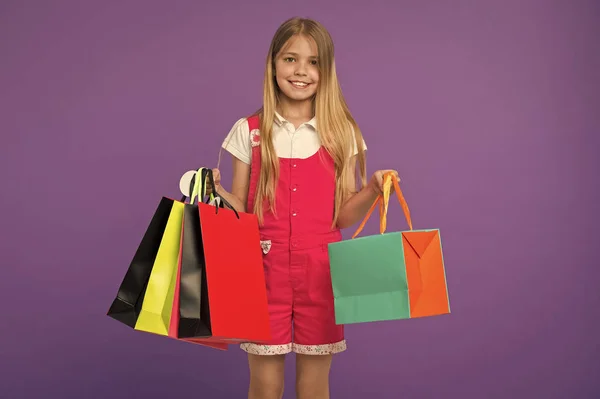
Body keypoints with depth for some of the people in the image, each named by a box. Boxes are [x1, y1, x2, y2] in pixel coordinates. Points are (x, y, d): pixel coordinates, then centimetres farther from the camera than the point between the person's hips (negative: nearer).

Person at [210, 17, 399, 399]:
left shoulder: (341, 133, 1)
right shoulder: (249, 131, 1)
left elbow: (342, 215, 0)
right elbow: (241, 210, 2)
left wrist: (372, 190, -17)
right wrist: (216, 191, -16)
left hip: (320, 273, 0)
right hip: (265, 270, 0)